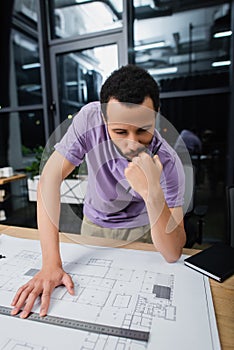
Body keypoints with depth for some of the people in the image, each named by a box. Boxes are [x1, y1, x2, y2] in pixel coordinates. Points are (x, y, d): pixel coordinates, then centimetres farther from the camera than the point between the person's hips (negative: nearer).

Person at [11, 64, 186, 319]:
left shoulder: (168, 164, -32)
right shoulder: (90, 118, -30)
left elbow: (173, 254, -32)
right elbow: (50, 178, -30)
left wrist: (152, 193, -51)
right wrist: (51, 264, -34)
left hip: (140, 228, -1)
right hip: (94, 221, 2)